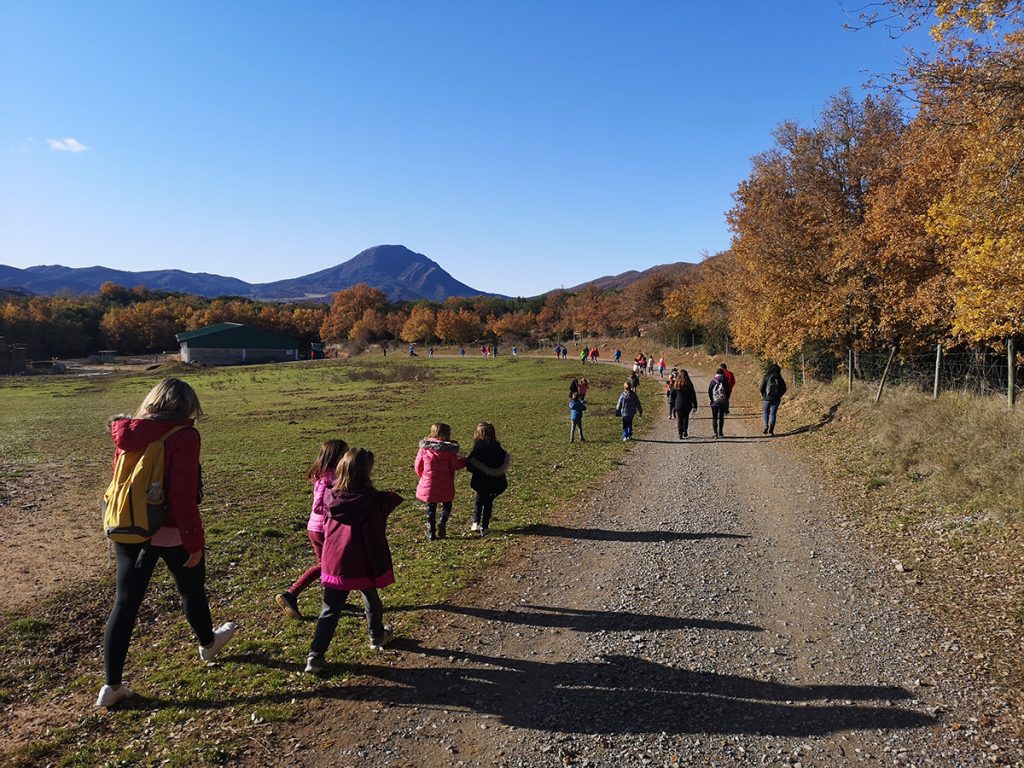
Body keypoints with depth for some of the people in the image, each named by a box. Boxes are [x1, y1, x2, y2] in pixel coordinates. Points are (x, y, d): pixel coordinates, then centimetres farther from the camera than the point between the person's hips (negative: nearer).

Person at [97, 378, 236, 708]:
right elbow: (184, 496, -22)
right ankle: (208, 644, 44)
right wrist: (194, 542, -15)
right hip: (171, 534, -5)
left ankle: (112, 686, 17)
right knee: (192, 592, 19)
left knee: (125, 603, 11)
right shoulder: (183, 437, -19)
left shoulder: (128, 436, 2)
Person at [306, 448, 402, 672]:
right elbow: (375, 541, -17)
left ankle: (315, 657, 8)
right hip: (361, 567, -3)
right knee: (372, 602, 22)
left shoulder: (332, 497, -5)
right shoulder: (368, 501, -21)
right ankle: (377, 637, 43)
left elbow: (327, 529, 10)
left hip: (333, 564, 4)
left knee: (330, 611, 11)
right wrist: (381, 572, -9)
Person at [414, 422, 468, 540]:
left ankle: (431, 532, 12)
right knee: (447, 505, 18)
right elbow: (454, 466, -7)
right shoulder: (449, 449, -11)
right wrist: (465, 461, 10)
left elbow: (418, 464, 2)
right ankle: (442, 523, -6)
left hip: (428, 483, 2)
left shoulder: (424, 446, -3)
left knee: (431, 508, 15)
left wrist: (422, 476, 20)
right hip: (445, 484, -2)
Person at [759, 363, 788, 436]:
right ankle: (771, 430, -5)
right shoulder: (780, 378, 2)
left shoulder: (766, 377, -4)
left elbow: (761, 388, -7)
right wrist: (779, 396, 15)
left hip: (767, 398, -1)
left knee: (766, 413, 16)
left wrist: (764, 395, 8)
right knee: (773, 413, 5)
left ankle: (766, 427, 0)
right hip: (776, 399, 1)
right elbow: (784, 389, 3)